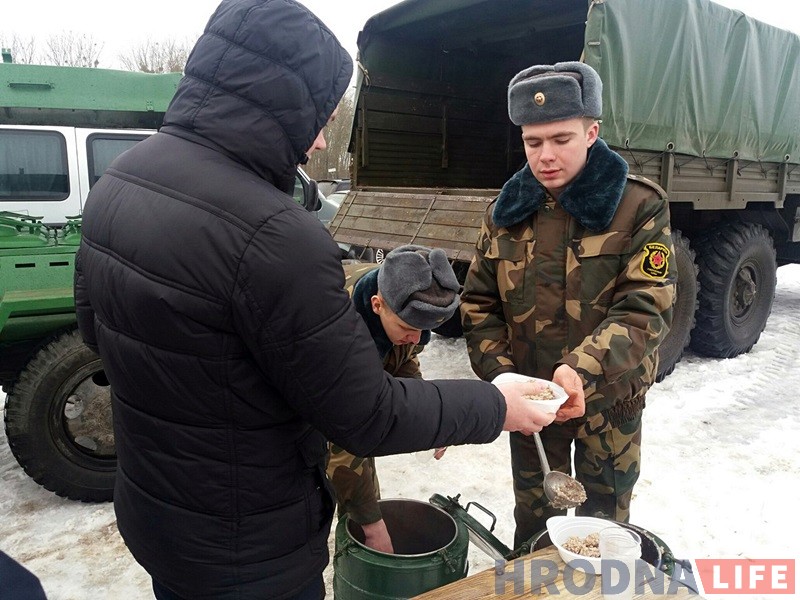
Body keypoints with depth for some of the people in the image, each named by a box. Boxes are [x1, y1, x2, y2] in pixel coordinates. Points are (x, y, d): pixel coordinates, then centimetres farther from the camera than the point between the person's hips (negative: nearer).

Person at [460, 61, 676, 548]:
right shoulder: (507, 210, -2)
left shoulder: (640, 206, -13)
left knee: (603, 524, 18)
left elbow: (646, 309, -20)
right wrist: (499, 374, -14)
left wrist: (583, 368, -36)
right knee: (532, 522, 21)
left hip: (610, 401, -2)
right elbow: (479, 302, -1)